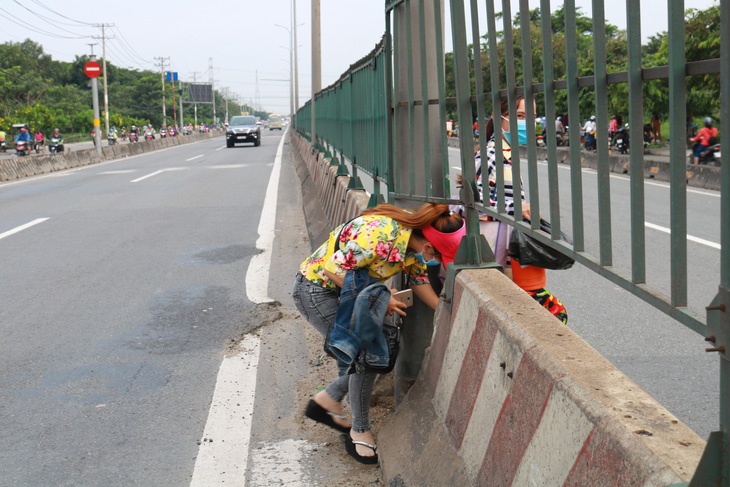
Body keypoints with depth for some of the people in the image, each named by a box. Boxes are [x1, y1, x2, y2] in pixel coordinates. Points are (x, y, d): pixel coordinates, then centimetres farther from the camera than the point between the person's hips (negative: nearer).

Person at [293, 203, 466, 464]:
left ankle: (326, 400, 22)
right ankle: (359, 431, 8)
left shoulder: (414, 236, -9)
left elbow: (418, 279, 6)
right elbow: (333, 269, -31)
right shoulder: (380, 235, -35)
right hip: (317, 290, -9)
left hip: (349, 290, 9)